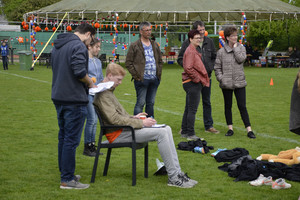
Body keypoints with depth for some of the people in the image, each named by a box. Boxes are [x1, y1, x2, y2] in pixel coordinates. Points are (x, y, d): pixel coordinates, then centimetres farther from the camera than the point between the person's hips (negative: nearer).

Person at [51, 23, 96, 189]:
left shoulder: (57, 46, 15)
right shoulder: (79, 46, -14)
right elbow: (79, 71, -25)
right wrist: (89, 82, -6)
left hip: (58, 97, 9)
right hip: (74, 99, -9)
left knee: (63, 137, 18)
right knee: (71, 139, -5)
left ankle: (65, 173, 27)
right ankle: (67, 180, -2)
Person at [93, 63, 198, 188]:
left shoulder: (108, 91, 19)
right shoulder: (103, 95, -14)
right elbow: (115, 119, -21)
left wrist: (132, 118, 7)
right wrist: (141, 123, -17)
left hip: (123, 128, 10)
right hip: (117, 134, -10)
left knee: (166, 129, 2)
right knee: (161, 133, -21)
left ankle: (177, 172, -4)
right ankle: (173, 178, -19)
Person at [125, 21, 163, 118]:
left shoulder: (155, 45, 14)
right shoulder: (134, 46, -4)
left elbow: (160, 61, 21)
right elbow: (128, 63, -5)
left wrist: (159, 74, 10)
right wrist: (136, 75, -11)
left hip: (154, 79, 6)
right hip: (142, 80, -6)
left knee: (151, 103, 12)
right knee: (140, 103, -5)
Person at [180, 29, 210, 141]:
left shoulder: (194, 51, 18)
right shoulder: (190, 51, -14)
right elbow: (188, 68, -24)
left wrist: (201, 79, 15)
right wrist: (197, 79, -16)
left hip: (194, 83, 10)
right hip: (193, 83, -10)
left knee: (188, 109, 15)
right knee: (192, 110, -7)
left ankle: (184, 132, 22)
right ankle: (190, 134, -5)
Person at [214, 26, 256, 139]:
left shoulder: (241, 48, 5)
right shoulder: (221, 52, 2)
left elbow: (241, 59, -13)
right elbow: (217, 67, 4)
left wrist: (235, 47, -7)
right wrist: (221, 78, -9)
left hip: (239, 83, 0)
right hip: (226, 84, 0)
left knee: (242, 106, -2)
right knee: (228, 106, 9)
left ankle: (249, 130, -1)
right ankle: (230, 128, 20)